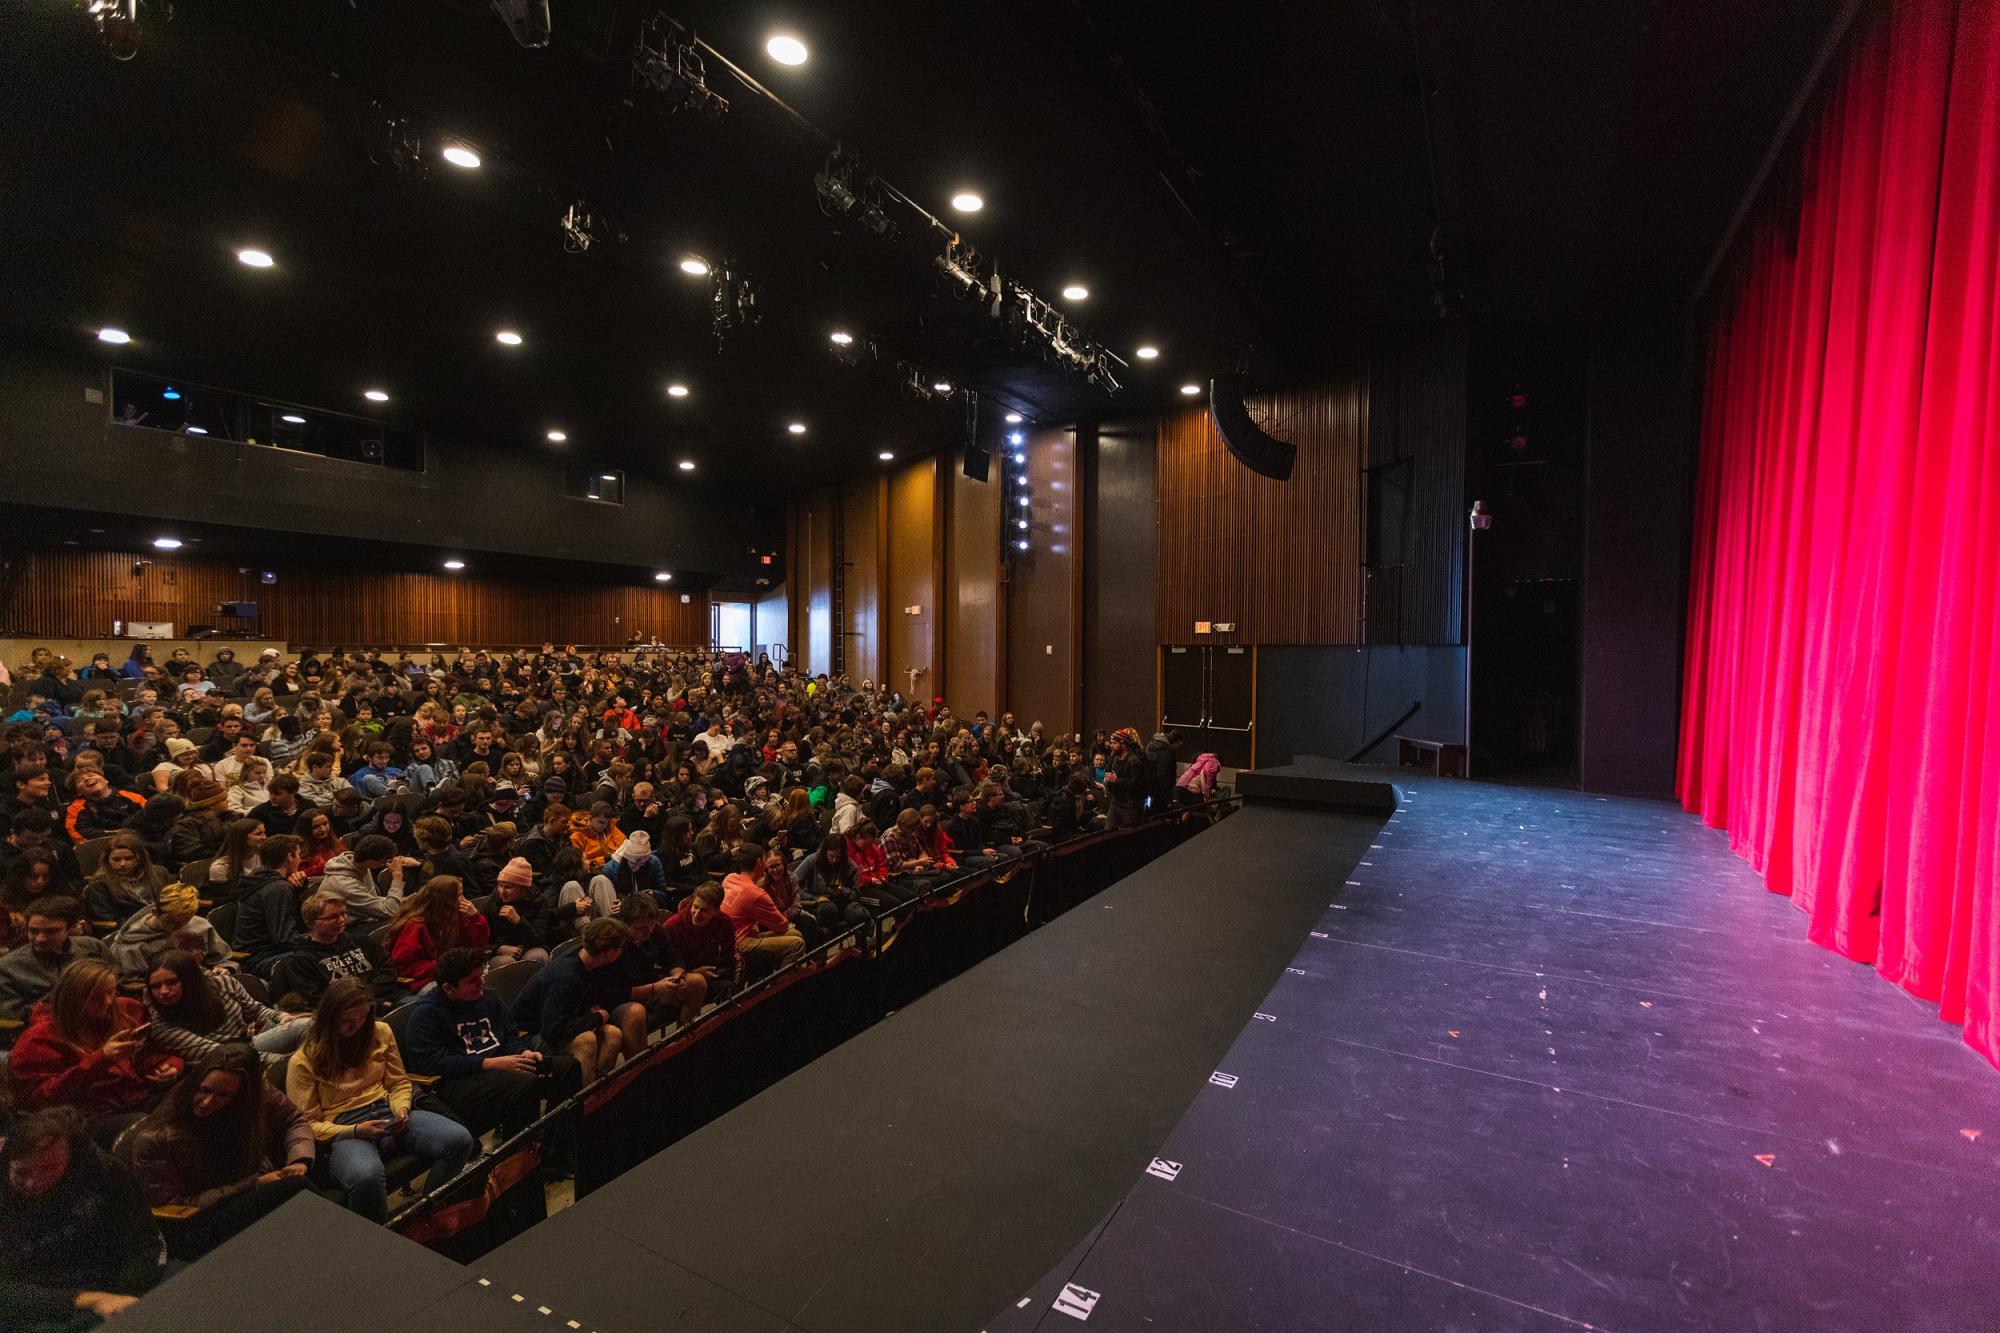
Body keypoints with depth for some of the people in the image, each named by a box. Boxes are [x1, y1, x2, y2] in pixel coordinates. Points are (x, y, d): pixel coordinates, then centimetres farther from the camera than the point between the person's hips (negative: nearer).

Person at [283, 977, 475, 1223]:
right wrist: (355, 1131, -16)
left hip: (387, 1113, 4)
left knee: (460, 1139, -24)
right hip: (343, 1130, -4)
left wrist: (401, 1109, -6)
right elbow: (307, 1125, 0)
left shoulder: (380, 1032, 10)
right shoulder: (303, 1061, 0)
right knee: (366, 1177, -41)